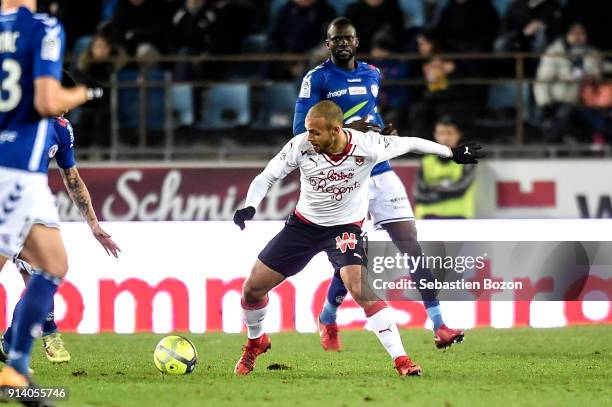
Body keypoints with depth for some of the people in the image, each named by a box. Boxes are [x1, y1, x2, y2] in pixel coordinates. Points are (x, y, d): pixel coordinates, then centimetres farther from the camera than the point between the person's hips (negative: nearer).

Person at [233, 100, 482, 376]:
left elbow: (410, 144, -7)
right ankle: (255, 343, 31)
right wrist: (249, 207, -30)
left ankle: (401, 360, -23)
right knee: (253, 288, 0)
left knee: (360, 289, -28)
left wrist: (453, 153, 4)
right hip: (304, 223, 3)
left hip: (345, 227, -3)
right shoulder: (300, 146, -20)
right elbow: (266, 177, -11)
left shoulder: (367, 146, -24)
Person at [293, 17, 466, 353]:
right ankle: (327, 321, 24)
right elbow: (301, 129, -11)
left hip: (380, 172, 5)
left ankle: (438, 325, -7)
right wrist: (348, 131, -20)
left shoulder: (372, 74, 13)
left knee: (411, 245, -5)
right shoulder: (317, 79, -4)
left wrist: (384, 133, 9)